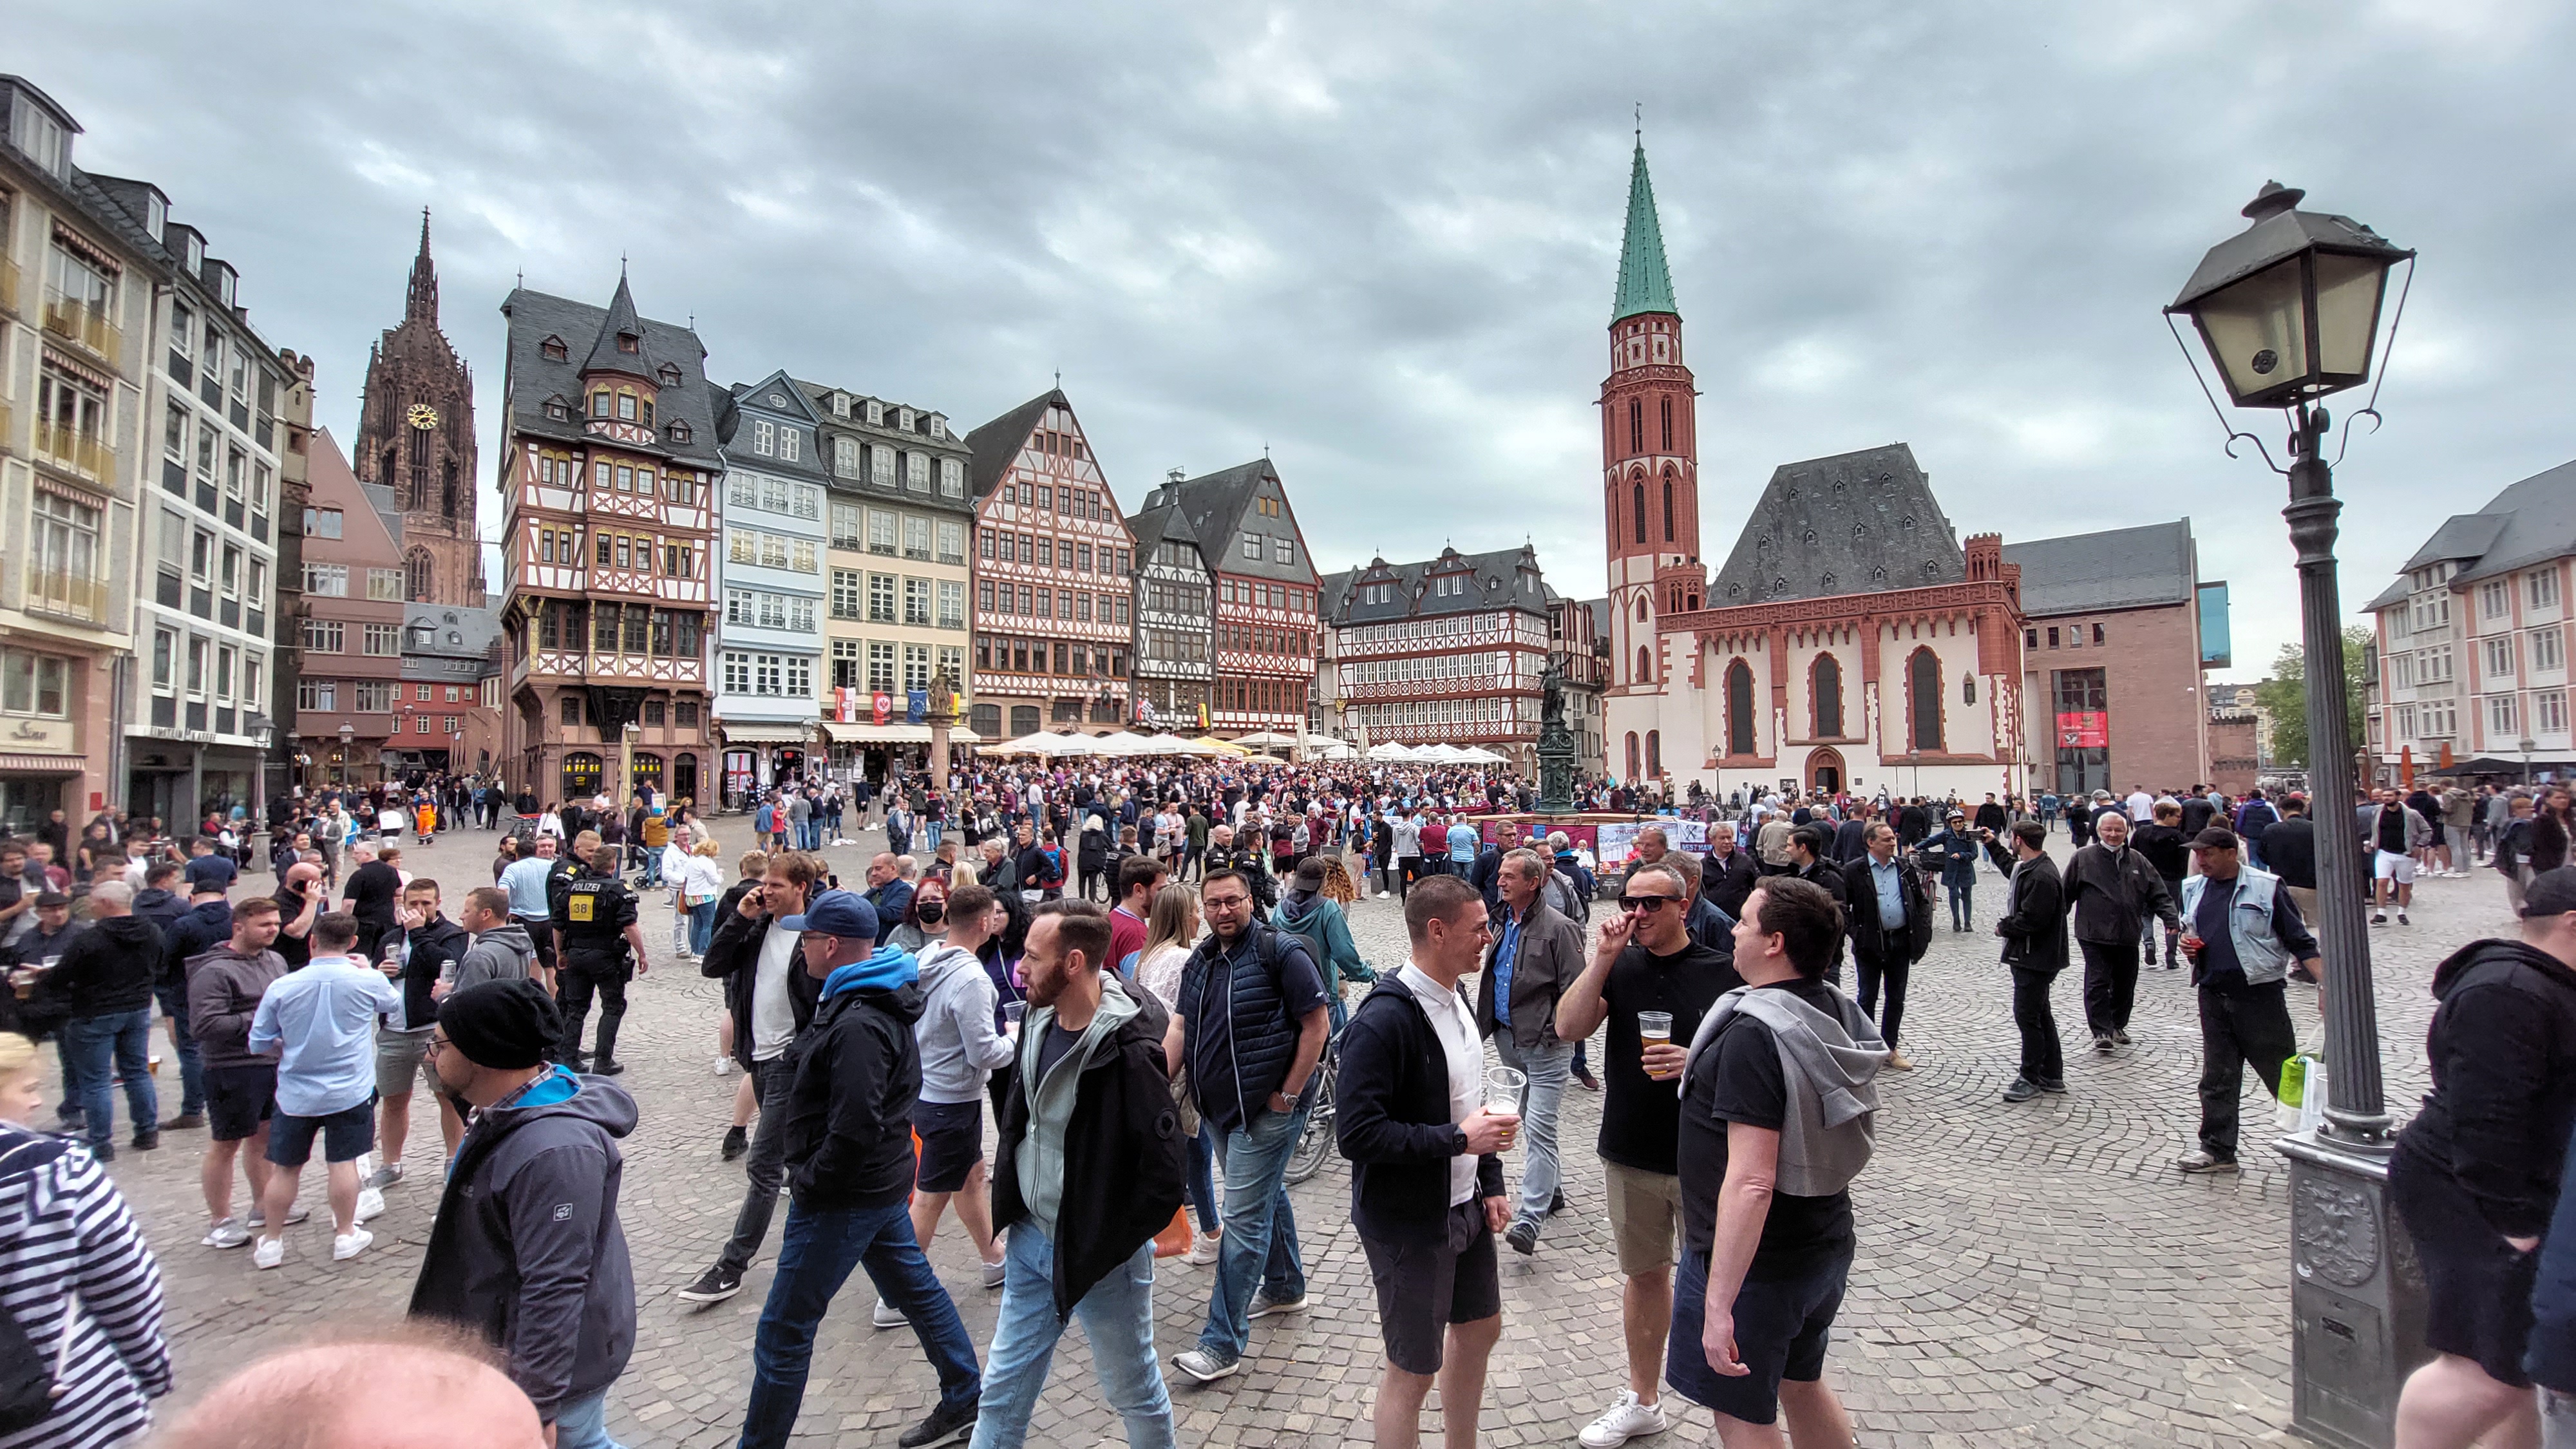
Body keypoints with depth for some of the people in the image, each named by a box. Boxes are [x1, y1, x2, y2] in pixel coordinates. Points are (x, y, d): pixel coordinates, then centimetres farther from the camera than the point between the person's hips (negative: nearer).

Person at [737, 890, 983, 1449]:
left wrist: (810, 1182, -17)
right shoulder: (878, 1000, 5)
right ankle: (965, 1402, 34)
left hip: (846, 1194, -10)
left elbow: (854, 1128, -30)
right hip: (882, 1179, 10)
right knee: (916, 1289, 21)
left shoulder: (858, 1026, -27)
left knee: (782, 1332, 5)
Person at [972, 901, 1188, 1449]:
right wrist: (1009, 1208, 10)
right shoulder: (1039, 1021, -3)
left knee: (1134, 1392, 16)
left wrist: (1107, 1246, -15)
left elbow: (1163, 1180, -25)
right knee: (1003, 1389, 19)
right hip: (1030, 1239, 7)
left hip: (1098, 1256, -7)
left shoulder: (1129, 1051, -28)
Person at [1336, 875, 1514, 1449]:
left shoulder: (1457, 1000, 3)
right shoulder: (1382, 1021, -26)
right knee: (1412, 1370, 7)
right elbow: (1357, 1134, -29)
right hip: (1409, 1224, -9)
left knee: (1480, 1328, 25)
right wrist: (1458, 1139, -25)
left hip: (1465, 1206, 9)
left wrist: (1492, 1182, 8)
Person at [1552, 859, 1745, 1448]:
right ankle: (1643, 1401, 36)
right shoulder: (1620, 967, 2)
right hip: (1630, 1156, 4)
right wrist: (1603, 957, -18)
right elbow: (1569, 1028, -10)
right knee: (1645, 1274, 18)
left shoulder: (1723, 973, -8)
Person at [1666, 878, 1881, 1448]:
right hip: (1826, 1246, 9)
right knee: (1803, 1384, 27)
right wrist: (1703, 1072, 16)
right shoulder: (1840, 1014, 0)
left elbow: (1751, 1181, -32)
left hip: (1756, 1264, -9)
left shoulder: (1755, 1033, -27)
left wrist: (1719, 1304, -29)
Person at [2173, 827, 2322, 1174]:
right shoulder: (2194, 889, 10)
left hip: (2260, 994, -5)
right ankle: (2217, 1149, 17)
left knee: (2283, 1074, 3)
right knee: (2217, 1078, 9)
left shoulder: (2266, 887, -7)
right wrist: (2187, 943, 2)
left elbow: (2299, 941, -6)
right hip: (2213, 995, 5)